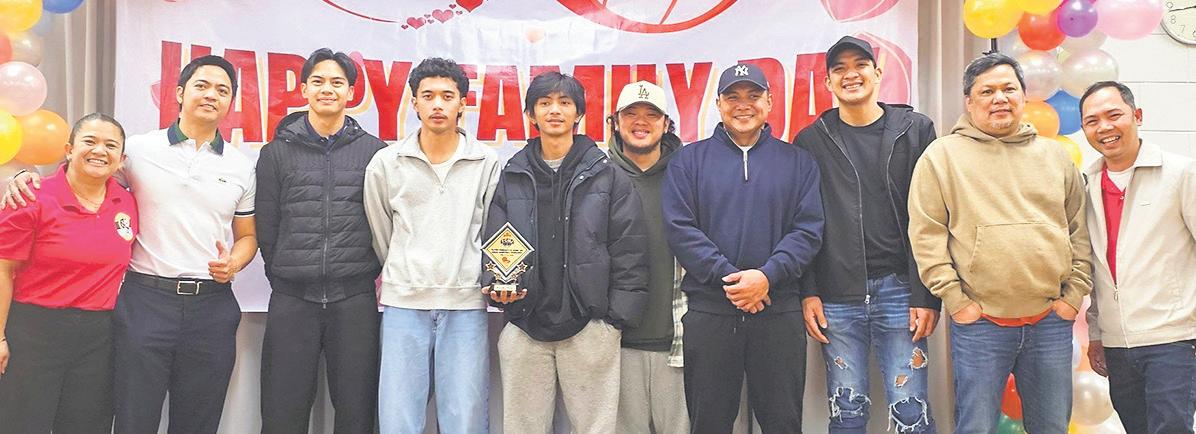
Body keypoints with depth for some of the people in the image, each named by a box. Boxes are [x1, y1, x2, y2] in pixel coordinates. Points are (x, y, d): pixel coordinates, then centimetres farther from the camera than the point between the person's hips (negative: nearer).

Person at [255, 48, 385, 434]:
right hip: (291, 300, 0)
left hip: (355, 300, 0)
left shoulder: (374, 151, 6)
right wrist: (284, 276, 7)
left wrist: (374, 271, 7)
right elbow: (266, 229, 8)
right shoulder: (277, 153, 7)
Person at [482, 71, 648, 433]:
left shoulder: (608, 176, 3)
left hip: (590, 327, -2)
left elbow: (628, 252, 0)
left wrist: (617, 318, -6)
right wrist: (495, 284, -10)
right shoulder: (512, 178, 10)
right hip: (523, 327, 2)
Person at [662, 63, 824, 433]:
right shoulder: (689, 160, 6)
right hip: (708, 312, 0)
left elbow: (808, 230, 0)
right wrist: (728, 277, -14)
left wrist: (767, 276, -15)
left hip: (779, 312, 1)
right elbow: (680, 229, -4)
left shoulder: (797, 161, 9)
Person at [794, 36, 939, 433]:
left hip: (898, 291, -1)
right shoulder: (810, 141, 7)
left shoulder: (915, 130, 5)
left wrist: (927, 296, -6)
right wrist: (808, 292, -2)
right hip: (836, 297, 1)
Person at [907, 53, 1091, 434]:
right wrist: (954, 299, -9)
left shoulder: (1055, 156, 12)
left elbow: (1080, 228, 14)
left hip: (1052, 321, 4)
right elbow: (926, 234, -4)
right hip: (979, 323, -3)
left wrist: (1075, 293, 5)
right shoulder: (941, 155, 0)